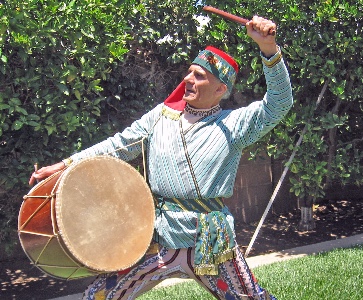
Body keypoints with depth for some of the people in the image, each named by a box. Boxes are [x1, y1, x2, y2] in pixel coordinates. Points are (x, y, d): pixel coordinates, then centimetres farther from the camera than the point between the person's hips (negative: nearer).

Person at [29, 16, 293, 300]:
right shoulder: (161, 115, 7)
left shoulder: (234, 123, -3)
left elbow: (279, 104, -15)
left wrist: (269, 48, -29)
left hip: (210, 243, -2)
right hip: (157, 240, 3)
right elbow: (119, 145, 13)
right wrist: (66, 164, 8)